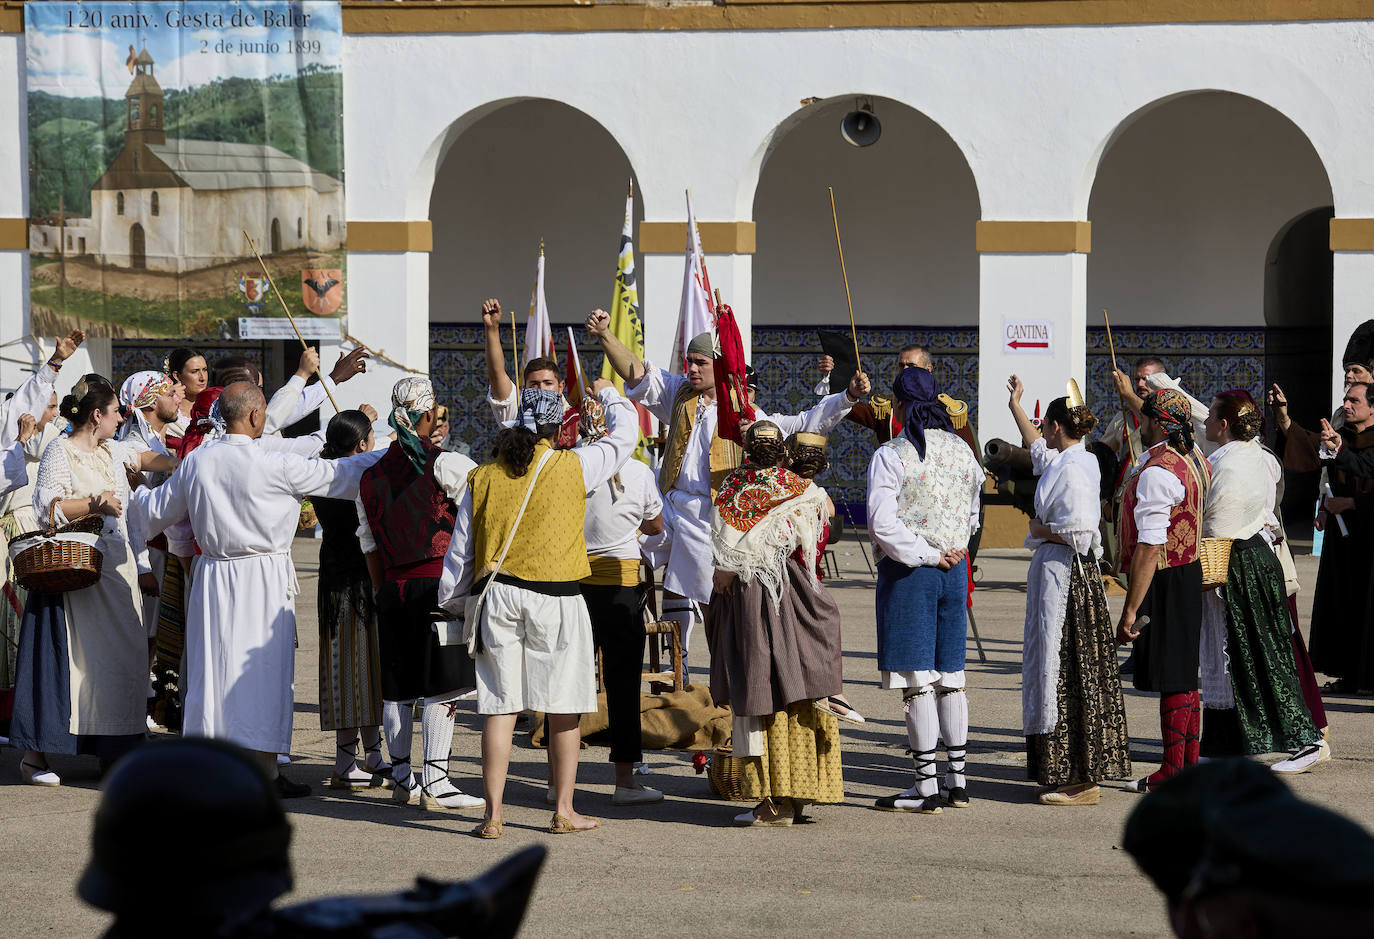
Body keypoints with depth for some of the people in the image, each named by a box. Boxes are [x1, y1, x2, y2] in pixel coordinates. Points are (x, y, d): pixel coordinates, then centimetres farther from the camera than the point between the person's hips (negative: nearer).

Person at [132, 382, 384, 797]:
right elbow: (338, 475, -5)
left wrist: (139, 492, 40)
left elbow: (160, 509, 16)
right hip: (264, 577, -5)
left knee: (213, 663, 10)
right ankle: (267, 773, 2)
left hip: (213, 574, 5)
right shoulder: (275, 463, -13)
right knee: (264, 666, 0)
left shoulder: (196, 460, 2)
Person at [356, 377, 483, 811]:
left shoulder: (371, 477, 10)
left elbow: (370, 547, 15)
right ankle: (434, 781, -7)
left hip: (394, 588, 6)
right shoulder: (445, 465, -10)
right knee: (442, 687, -4)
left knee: (398, 688, 12)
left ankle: (400, 776, 19)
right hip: (439, 582, -6)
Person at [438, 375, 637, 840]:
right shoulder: (574, 466, -2)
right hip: (556, 598, -3)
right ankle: (564, 811, 13)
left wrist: (451, 602, 25)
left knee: (500, 706, 5)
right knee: (563, 709, 7)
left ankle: (493, 813, 5)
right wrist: (607, 394, 33)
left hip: (497, 596, 3)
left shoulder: (483, 477, 7)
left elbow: (460, 551, 12)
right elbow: (625, 433, 14)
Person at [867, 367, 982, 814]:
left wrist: (927, 555, -12)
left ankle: (927, 785, -1)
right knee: (950, 677, 12)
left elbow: (882, 525, -19)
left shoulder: (890, 455, -12)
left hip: (907, 572, -6)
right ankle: (957, 780, 17)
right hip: (954, 571, 6)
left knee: (918, 683, -3)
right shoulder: (962, 451, 7)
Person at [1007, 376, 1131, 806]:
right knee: (1067, 669, 13)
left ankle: (1081, 780, -4)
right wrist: (1015, 405, 41)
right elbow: (1038, 448, 33)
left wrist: (1042, 530, -9)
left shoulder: (1072, 471, -18)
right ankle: (1080, 773, 19)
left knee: (1063, 669, -6)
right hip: (1076, 577, 10)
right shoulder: (1079, 461, 11)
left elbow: (1081, 533, -25)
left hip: (1063, 574, -10)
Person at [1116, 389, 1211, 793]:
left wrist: (1130, 609, -23)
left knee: (1172, 681, -4)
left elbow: (1149, 547, -24)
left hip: (1165, 581, -10)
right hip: (1192, 574, 10)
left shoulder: (1156, 472, -21)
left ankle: (1173, 774, 2)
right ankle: (1189, 763, 25)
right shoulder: (1196, 458, 6)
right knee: (1187, 676, 16)